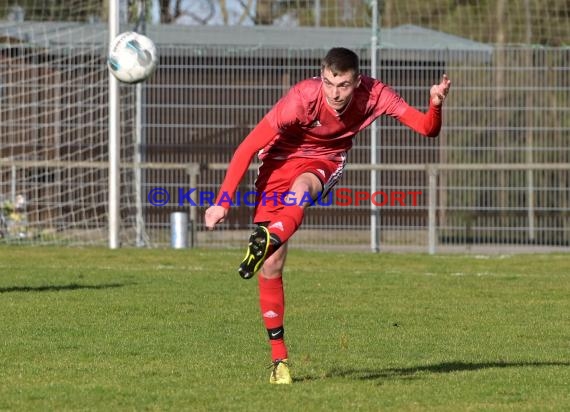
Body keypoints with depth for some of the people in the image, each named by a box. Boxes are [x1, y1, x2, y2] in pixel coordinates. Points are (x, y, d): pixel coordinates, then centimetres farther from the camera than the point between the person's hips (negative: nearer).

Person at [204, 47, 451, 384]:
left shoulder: (374, 95, -21)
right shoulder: (302, 99, -30)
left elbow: (427, 129, -16)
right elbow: (248, 148, -26)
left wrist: (436, 106, -39)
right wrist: (223, 201, -28)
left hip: (326, 162, 1)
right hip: (280, 160, -1)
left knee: (301, 188, -39)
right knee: (271, 267, -7)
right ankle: (279, 358, 3)